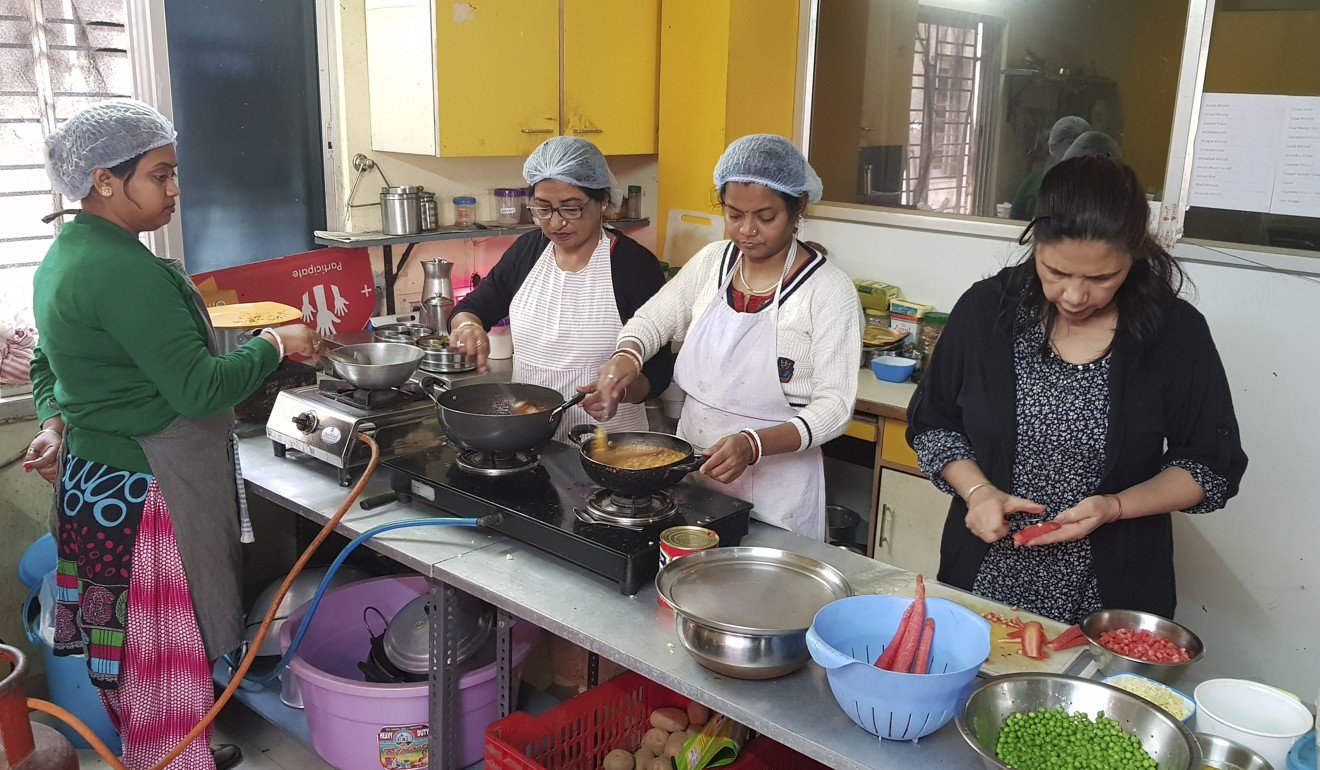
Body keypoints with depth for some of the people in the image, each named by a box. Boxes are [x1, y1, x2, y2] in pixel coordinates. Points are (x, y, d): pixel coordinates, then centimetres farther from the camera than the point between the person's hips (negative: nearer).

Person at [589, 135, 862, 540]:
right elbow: (652, 319, 13)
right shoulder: (712, 262, 1)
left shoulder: (829, 290, -14)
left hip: (773, 489, -4)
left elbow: (834, 407, -15)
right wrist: (627, 355, -11)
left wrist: (753, 444, -30)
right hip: (690, 469, 5)